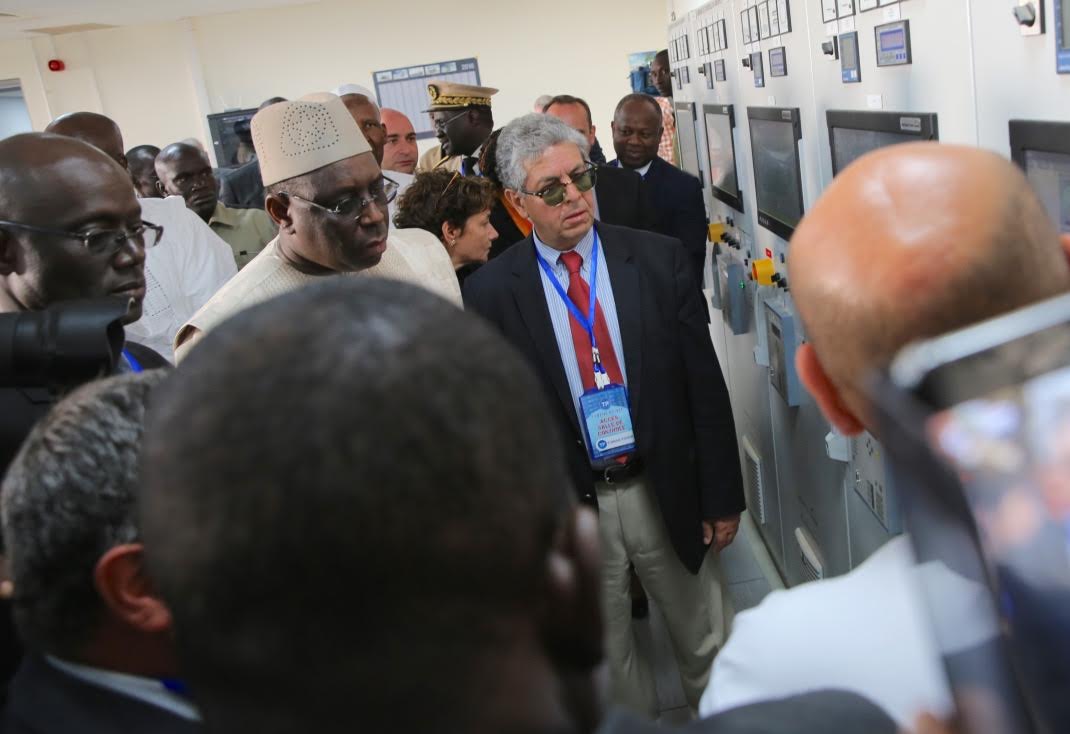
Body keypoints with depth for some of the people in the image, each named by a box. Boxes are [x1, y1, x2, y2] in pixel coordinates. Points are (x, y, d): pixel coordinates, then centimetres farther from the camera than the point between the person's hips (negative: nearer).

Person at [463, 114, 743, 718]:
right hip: (568, 506, -1)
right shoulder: (490, 293, -9)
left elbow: (705, 383, -3)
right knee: (605, 652, 20)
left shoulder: (659, 259, -5)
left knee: (707, 638, 20)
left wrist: (722, 497, -2)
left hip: (667, 489, 1)